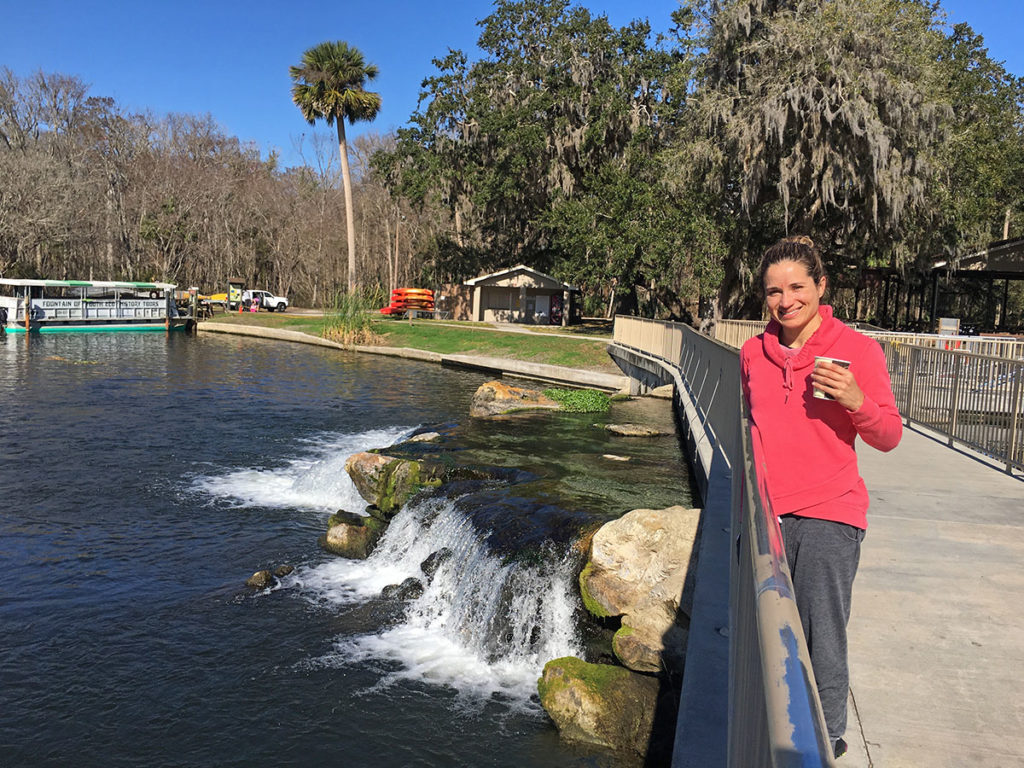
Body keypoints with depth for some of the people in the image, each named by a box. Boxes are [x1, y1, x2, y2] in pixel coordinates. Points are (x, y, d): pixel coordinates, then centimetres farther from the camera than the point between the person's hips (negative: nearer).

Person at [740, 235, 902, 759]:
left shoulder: (857, 349, -4)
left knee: (821, 641, -6)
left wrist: (856, 402, -22)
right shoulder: (754, 353, 8)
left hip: (828, 515, -4)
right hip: (768, 513, 4)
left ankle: (825, 743, 12)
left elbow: (889, 437, -3)